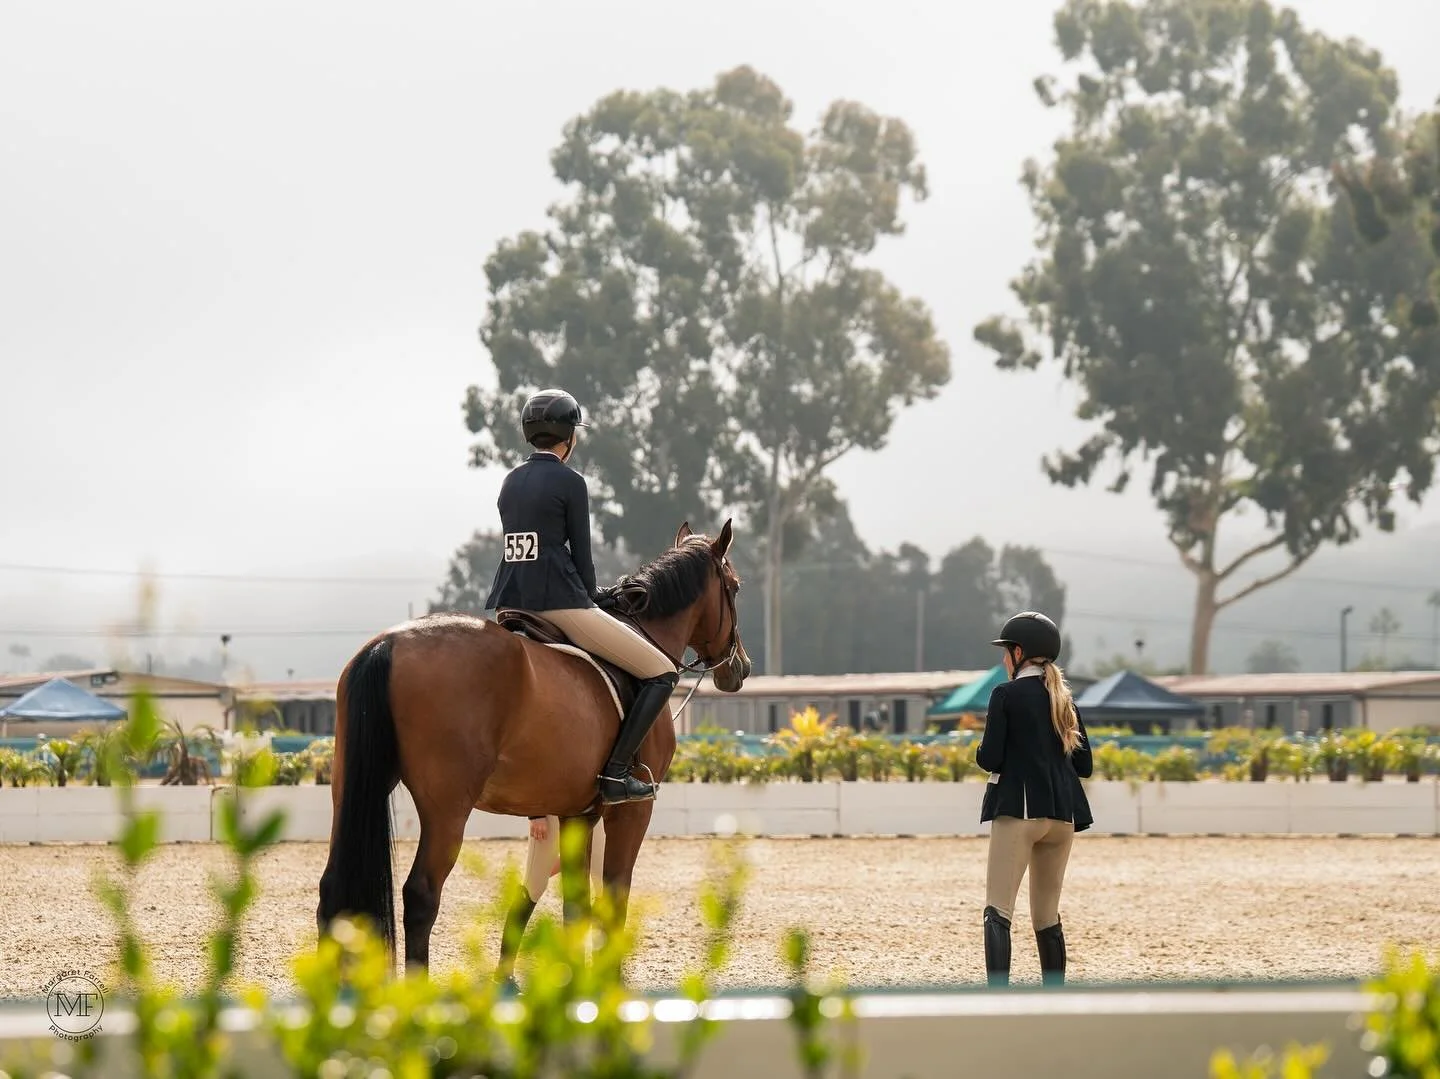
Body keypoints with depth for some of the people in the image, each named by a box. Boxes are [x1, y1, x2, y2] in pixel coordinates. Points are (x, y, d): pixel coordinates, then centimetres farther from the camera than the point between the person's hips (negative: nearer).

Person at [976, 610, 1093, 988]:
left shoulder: (1007, 694, -5)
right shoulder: (1064, 699, 13)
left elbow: (990, 758, -10)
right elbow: (1084, 765, 13)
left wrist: (982, 752, 12)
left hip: (1018, 808, -6)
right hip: (1062, 814, 6)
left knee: (998, 912, -10)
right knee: (1047, 918, 15)